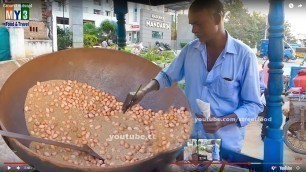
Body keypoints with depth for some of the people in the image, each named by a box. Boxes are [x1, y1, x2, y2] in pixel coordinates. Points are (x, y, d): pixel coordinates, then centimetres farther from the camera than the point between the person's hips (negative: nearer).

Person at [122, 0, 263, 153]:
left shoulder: (244, 55, -13)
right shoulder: (190, 50, -2)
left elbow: (253, 105, -9)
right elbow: (167, 76, 12)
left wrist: (223, 121, -23)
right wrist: (143, 92, -5)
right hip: (190, 137, 4)